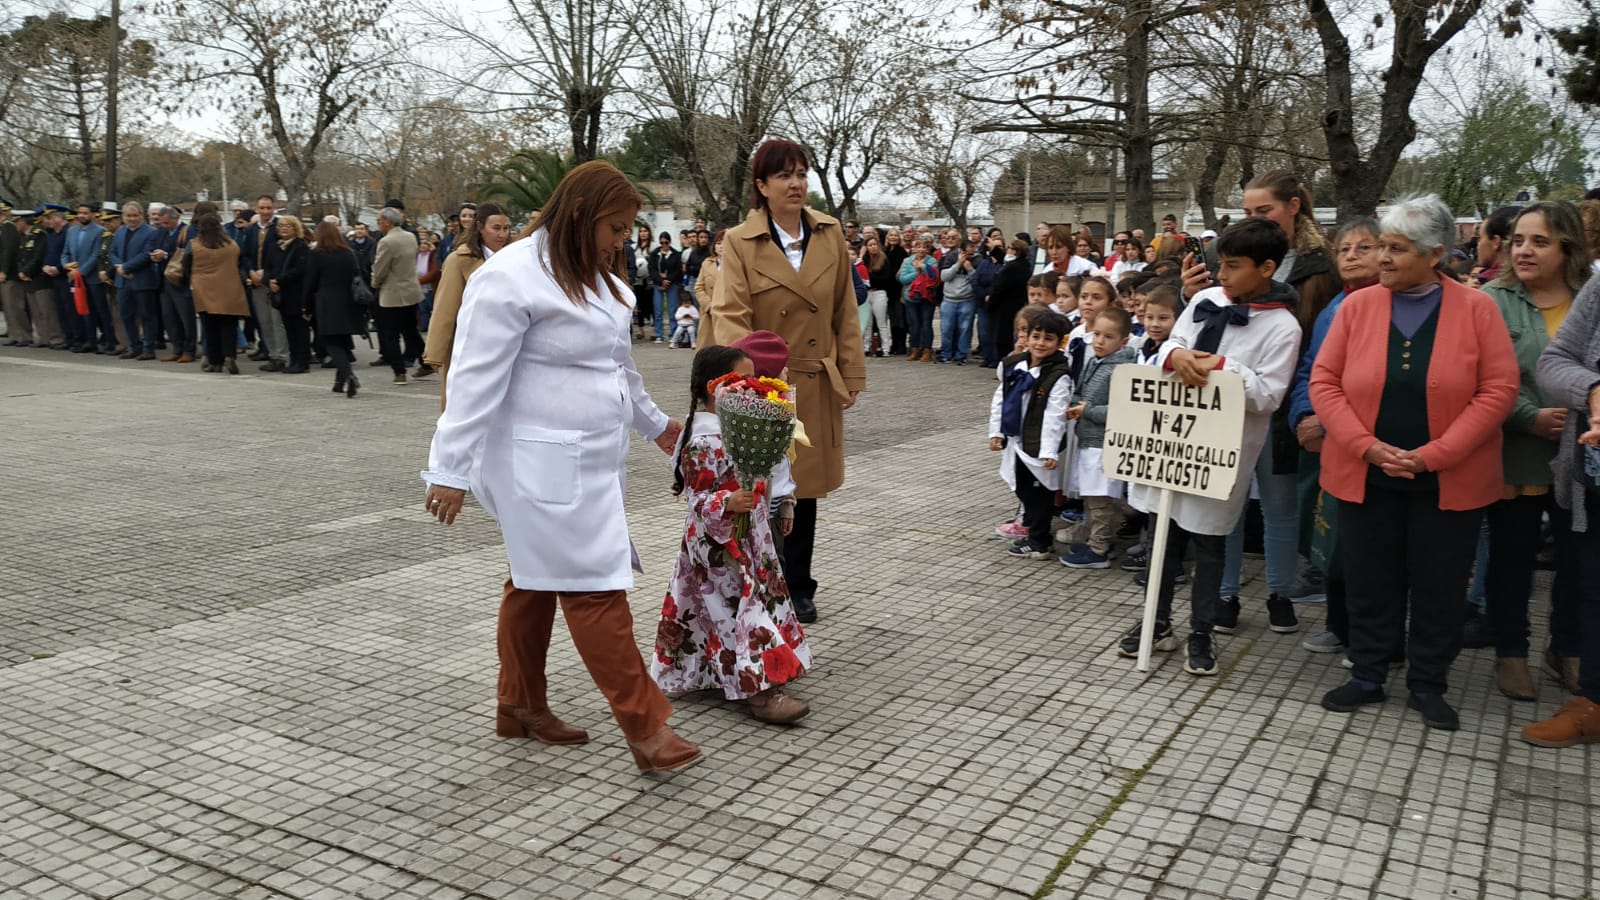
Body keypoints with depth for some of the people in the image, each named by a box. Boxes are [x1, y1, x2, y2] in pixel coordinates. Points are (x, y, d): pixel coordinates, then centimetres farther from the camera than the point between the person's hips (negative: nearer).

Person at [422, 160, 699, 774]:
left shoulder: (594, 276, 15)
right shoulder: (511, 278, -15)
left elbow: (618, 365, 27)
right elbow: (476, 379, -17)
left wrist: (654, 423, 35)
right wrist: (450, 470, -17)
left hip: (589, 460, 9)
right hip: (543, 464, -9)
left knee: (537, 580, 17)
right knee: (596, 587, -8)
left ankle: (521, 709, 28)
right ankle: (645, 728, -4)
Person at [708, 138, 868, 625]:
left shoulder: (830, 233, 3)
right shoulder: (740, 242, -8)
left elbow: (845, 313, 8)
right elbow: (731, 316, -17)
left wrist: (852, 375, 5)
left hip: (817, 385, 4)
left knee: (805, 490, 14)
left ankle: (798, 590, 29)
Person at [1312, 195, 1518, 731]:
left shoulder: (1477, 309, -4)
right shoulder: (1357, 306, 0)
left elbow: (1499, 389, -8)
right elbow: (1324, 382, -2)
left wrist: (1433, 455, -16)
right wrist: (1367, 446, -14)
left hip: (1449, 481, -1)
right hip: (1366, 476, 1)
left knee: (1439, 586, 9)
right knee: (1370, 581, 10)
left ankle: (1428, 685, 25)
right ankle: (1367, 677, 25)